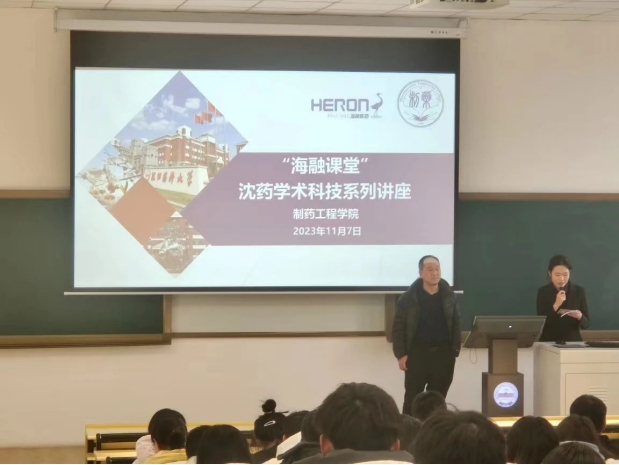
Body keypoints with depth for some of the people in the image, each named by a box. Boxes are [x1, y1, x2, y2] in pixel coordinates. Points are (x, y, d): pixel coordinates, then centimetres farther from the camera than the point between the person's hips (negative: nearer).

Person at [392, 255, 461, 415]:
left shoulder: (449, 296, 3)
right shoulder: (409, 297, -6)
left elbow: (456, 324, 8)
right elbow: (398, 328, -4)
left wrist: (455, 351, 1)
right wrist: (401, 354, -9)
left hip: (443, 353, 3)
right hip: (417, 353, -3)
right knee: (413, 397, 1)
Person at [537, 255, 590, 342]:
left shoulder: (579, 291, 3)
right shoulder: (543, 292, 0)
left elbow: (586, 324, 5)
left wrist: (579, 317, -16)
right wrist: (555, 306, -16)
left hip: (573, 342, 2)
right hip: (548, 342, -2)